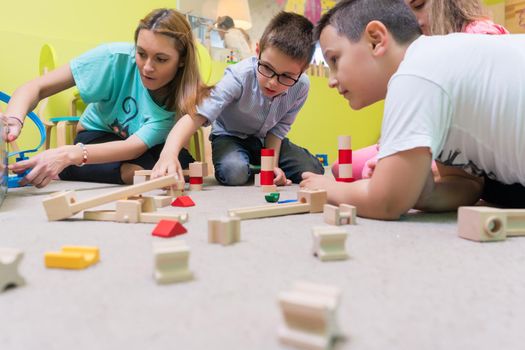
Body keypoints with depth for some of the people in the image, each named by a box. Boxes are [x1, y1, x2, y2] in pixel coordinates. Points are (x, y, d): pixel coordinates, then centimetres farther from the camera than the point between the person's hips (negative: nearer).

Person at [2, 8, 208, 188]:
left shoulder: (185, 96, -27)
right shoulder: (116, 57, -27)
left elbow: (136, 146, -38)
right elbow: (36, 88, -25)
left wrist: (70, 154, -53)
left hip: (150, 147, 3)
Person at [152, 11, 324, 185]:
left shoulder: (301, 87, -21)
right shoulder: (240, 76, -34)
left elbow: (279, 128, -10)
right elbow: (197, 114, -43)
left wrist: (272, 165, -24)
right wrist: (169, 153, -59)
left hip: (266, 140, 4)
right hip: (230, 136, -4)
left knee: (313, 171, -13)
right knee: (235, 172, -36)